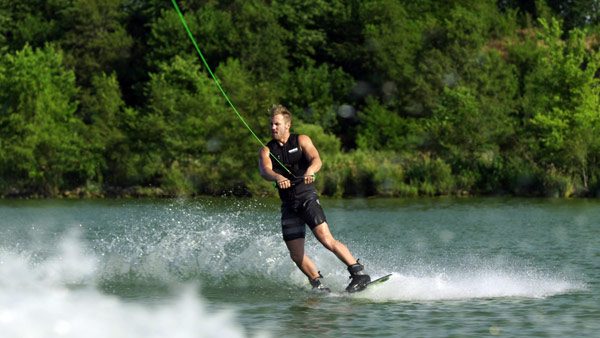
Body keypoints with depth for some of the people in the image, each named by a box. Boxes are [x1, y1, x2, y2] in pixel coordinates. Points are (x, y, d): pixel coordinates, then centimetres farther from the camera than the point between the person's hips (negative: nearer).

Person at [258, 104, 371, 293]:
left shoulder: (301, 141, 4)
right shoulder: (266, 151, 9)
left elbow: (316, 159, -14)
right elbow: (265, 170, -12)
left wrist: (310, 171, -38)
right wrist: (278, 177, -35)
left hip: (307, 197, -4)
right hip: (288, 205, 4)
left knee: (326, 239, -21)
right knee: (296, 255, -3)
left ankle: (359, 273, -18)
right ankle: (319, 285, 12)